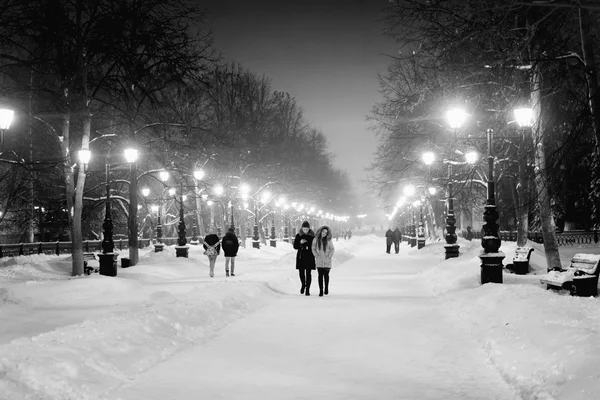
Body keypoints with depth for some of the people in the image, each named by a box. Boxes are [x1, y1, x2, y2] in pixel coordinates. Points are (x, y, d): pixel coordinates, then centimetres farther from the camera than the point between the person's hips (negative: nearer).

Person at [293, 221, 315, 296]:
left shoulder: (312, 236, -1)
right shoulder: (298, 235, 2)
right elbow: (295, 246, 2)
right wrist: (300, 243, -15)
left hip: (309, 257, -2)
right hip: (301, 257, 2)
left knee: (308, 273, -4)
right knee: (301, 272, 4)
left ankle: (307, 289, 2)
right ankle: (303, 285, 32)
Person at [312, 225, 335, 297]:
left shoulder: (329, 240, -4)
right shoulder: (316, 239, 0)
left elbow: (332, 249, 3)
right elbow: (313, 249, 7)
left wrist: (329, 257, -5)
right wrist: (316, 256, -3)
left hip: (327, 261, 0)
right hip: (319, 261, 0)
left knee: (326, 275, 6)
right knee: (320, 275, -3)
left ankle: (326, 288, 25)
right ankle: (321, 291, -2)